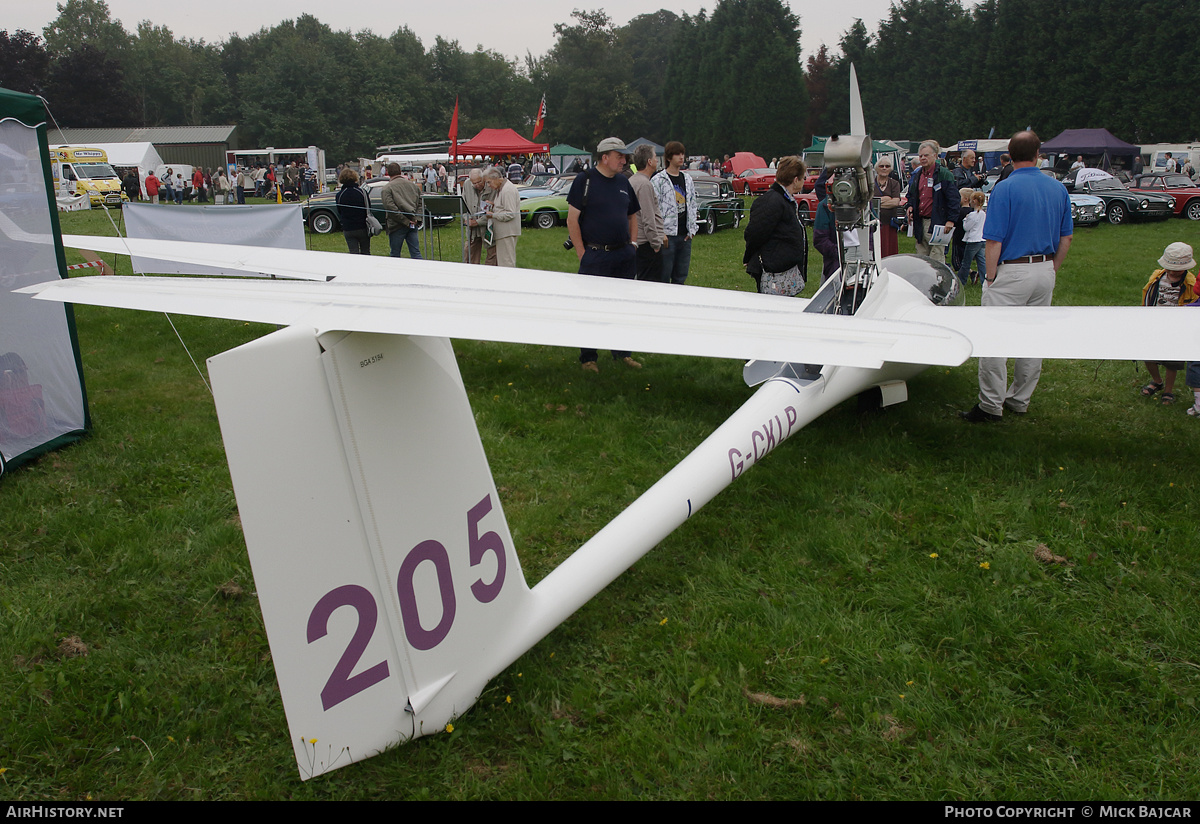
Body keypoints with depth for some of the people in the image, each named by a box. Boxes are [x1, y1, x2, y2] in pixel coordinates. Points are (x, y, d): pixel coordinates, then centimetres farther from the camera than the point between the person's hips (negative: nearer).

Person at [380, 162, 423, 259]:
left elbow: (390, 207, -16)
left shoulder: (387, 188, -6)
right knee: (416, 253, 4)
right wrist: (417, 218, 0)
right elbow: (421, 203, 9)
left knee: (395, 255, 7)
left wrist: (405, 221, -14)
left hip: (397, 226, -4)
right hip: (413, 226, 4)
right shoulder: (413, 185, 12)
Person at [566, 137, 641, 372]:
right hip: (596, 255, -6)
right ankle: (588, 357, 12)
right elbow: (572, 219, -8)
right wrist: (582, 253, -11)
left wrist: (633, 243, 11)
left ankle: (622, 352, 23)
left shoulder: (623, 182, 13)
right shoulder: (584, 181, -5)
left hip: (624, 256, 6)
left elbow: (632, 215, 23)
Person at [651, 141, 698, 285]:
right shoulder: (658, 180, -5)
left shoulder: (688, 179, 14)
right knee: (664, 277, -3)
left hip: (685, 235, 6)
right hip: (667, 235, -6)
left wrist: (692, 229, 8)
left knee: (681, 276, 10)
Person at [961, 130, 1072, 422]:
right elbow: (1066, 238, 10)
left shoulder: (1004, 188, -12)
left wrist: (990, 277, -7)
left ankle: (991, 405, 3)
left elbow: (994, 240, -16)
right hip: (1045, 271, 7)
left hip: (1011, 272, -6)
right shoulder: (1058, 188, 6)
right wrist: (1051, 270, 20)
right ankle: (1020, 401, 24)